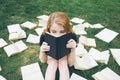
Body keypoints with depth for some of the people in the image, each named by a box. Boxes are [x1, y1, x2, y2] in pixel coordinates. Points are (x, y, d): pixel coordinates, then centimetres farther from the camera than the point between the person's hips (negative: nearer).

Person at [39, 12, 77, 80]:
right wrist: (42, 51, -40)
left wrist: (73, 50, -42)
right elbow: (43, 61, -19)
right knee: (52, 63, -29)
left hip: (64, 55, 1)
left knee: (63, 63, -29)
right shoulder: (44, 36, -33)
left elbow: (70, 63, -24)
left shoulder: (72, 37, -34)